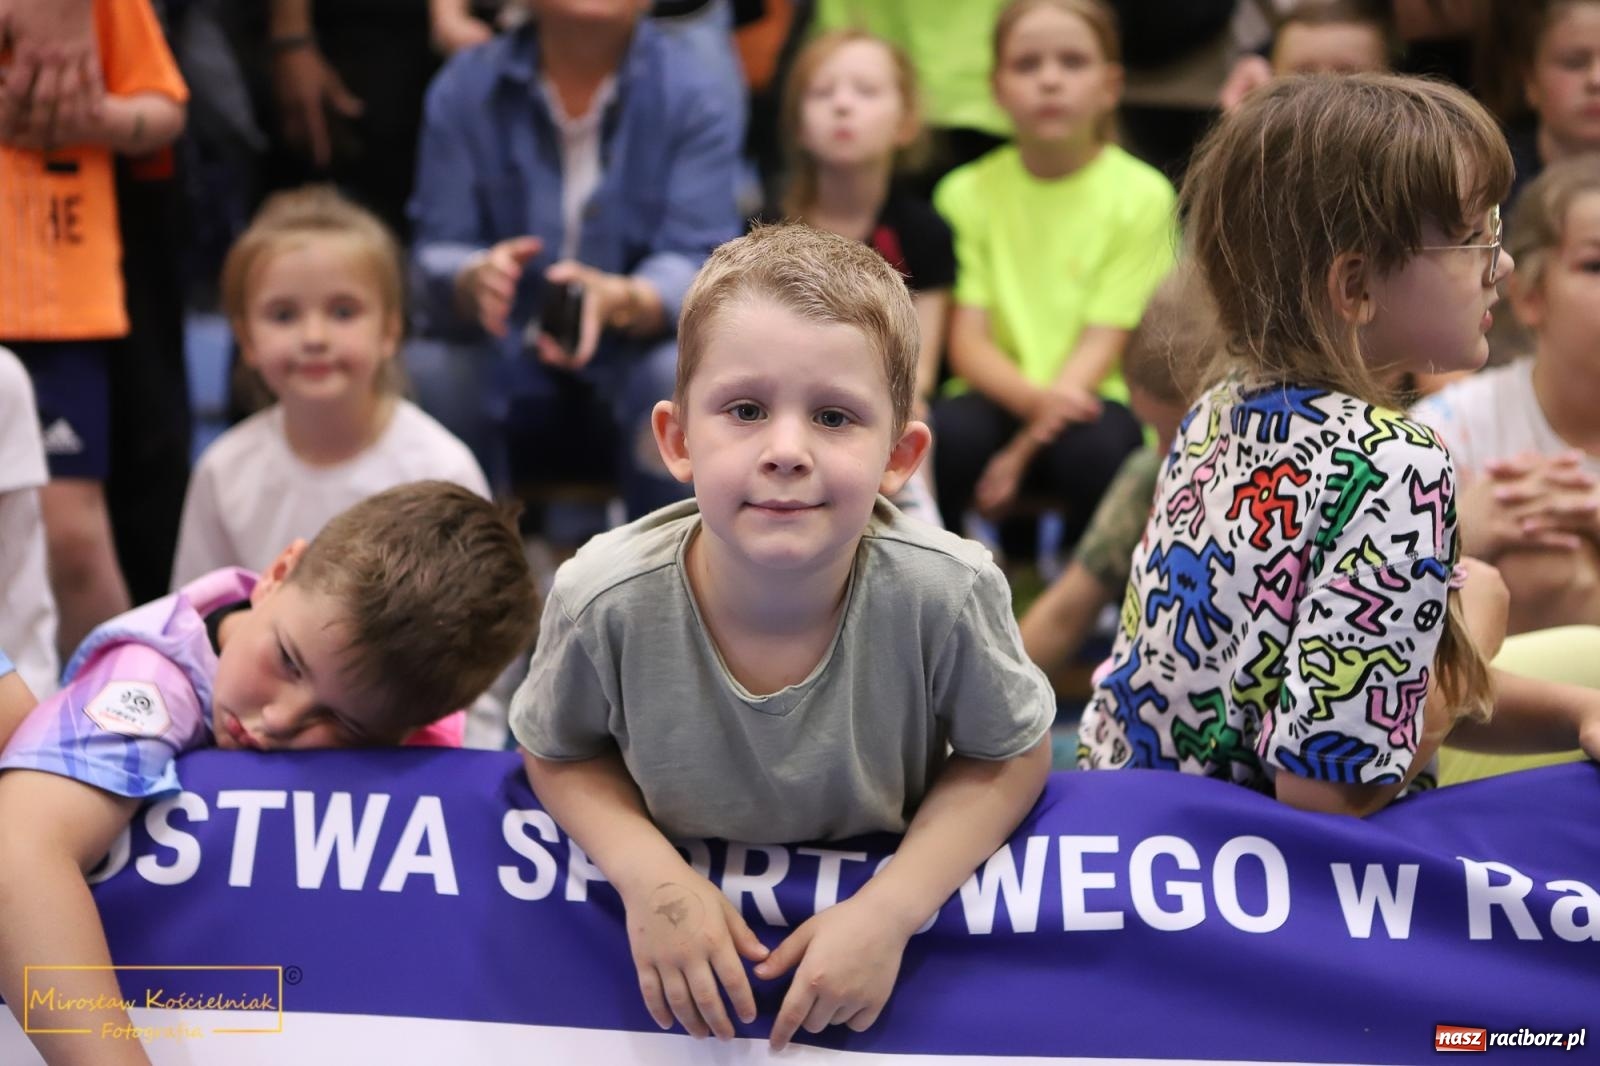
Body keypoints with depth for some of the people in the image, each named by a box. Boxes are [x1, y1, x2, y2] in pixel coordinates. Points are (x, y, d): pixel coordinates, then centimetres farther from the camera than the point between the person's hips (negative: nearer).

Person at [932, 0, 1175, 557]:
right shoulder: (968, 192, 2)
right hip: (1002, 399, 1)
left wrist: (1025, 446, -20)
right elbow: (967, 341, -5)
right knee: (944, 432, -33)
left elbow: (1104, 340, -9)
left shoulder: (1140, 193, -4)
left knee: (1095, 447, -35)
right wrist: (1035, 400, -27)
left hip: (1092, 395, -1)